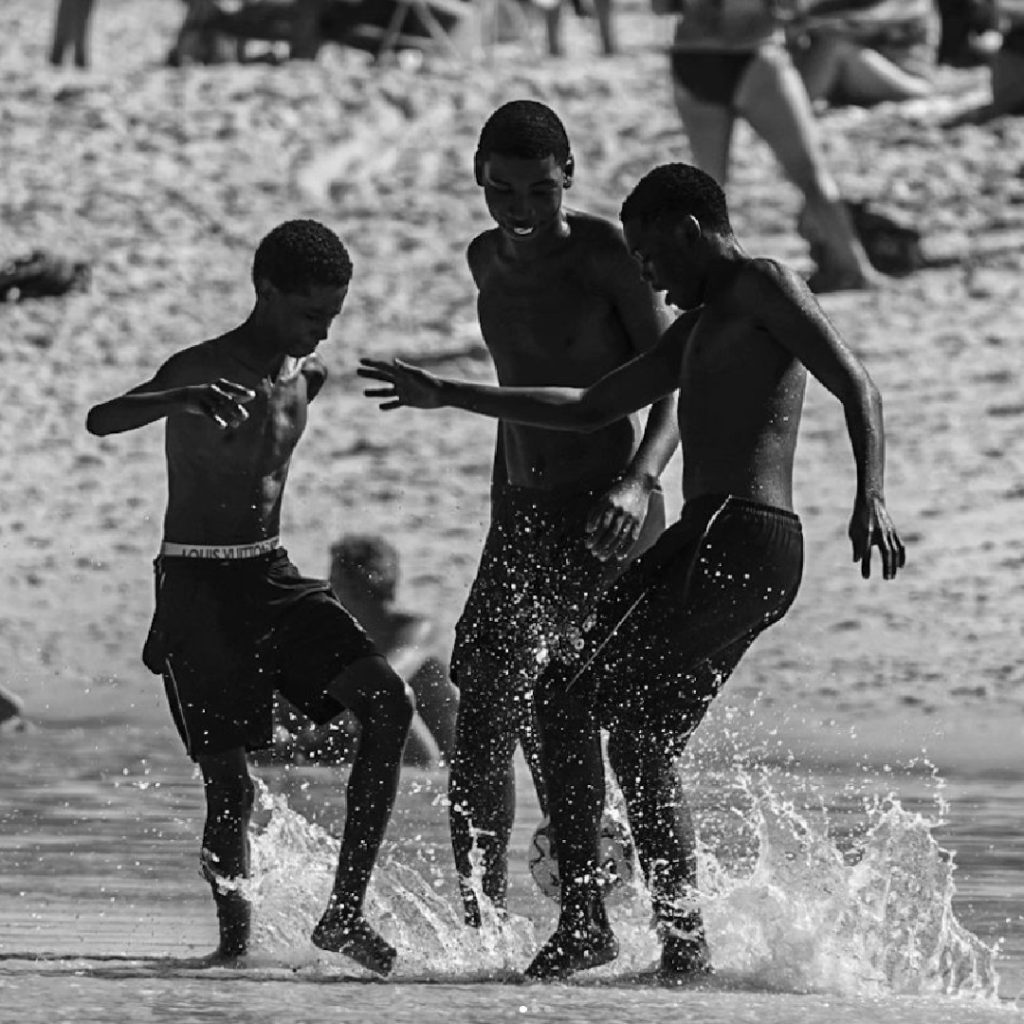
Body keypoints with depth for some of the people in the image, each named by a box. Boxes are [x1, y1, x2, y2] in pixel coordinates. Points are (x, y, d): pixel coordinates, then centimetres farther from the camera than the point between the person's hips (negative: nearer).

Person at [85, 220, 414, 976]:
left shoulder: (309, 373, 8)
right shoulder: (204, 370, -15)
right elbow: (101, 421, -33)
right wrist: (184, 399, -51)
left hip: (273, 578, 6)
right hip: (198, 589, -6)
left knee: (389, 701, -14)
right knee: (230, 783, -6)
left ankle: (345, 911, -12)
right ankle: (235, 936, 15)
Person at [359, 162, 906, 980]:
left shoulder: (762, 287, -1)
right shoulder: (698, 332, 27)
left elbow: (855, 384, -12)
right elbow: (590, 410, 33)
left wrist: (872, 494, -28)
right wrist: (448, 397, 34)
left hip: (736, 537, -10)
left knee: (570, 692, -13)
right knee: (644, 743, 13)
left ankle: (584, 919, -16)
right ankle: (683, 937, 13)